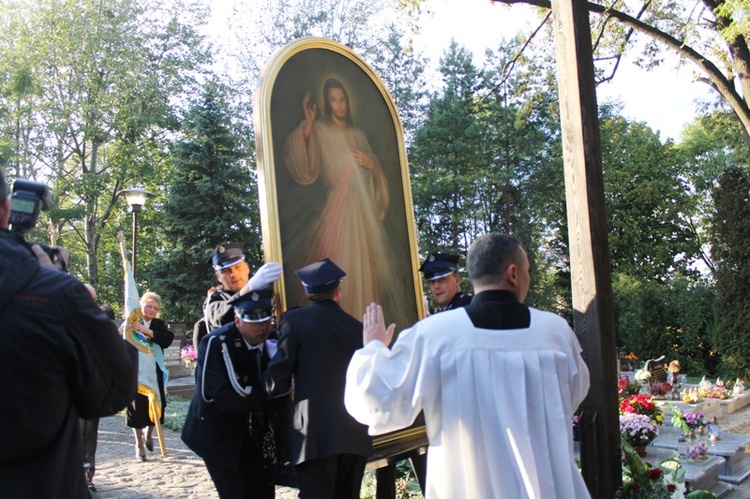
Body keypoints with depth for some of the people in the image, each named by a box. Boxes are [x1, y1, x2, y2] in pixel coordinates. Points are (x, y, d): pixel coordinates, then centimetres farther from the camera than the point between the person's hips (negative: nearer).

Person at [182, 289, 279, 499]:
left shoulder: (269, 344, -4)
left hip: (250, 434, 6)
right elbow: (225, 398, -27)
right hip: (219, 435, -5)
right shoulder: (215, 343, -22)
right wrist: (268, 393, -21)